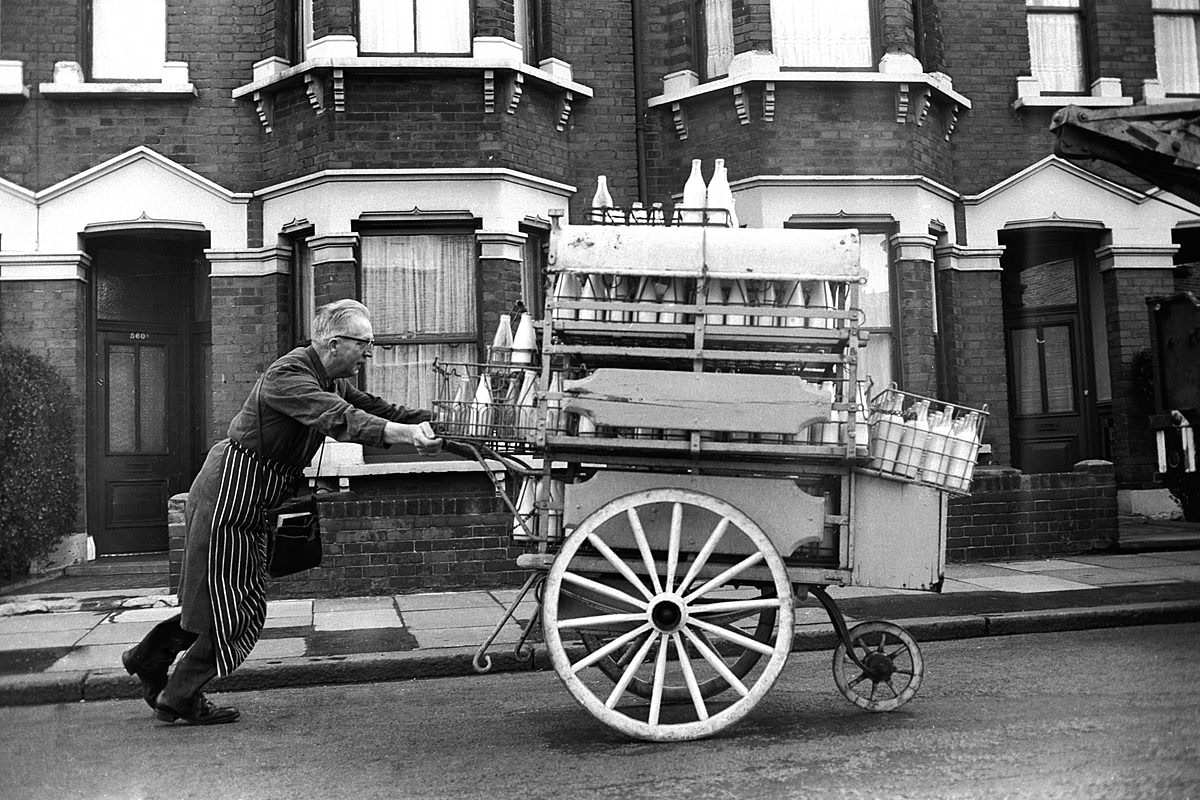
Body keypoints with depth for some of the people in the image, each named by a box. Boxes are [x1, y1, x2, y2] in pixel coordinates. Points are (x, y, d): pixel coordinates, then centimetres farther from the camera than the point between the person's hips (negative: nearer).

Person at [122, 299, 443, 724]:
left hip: (249, 502, 10)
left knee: (221, 598, 16)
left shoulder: (331, 381, 8)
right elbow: (336, 418, -39)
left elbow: (374, 408, 7)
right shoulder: (289, 375, -24)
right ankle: (180, 698, 16)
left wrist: (431, 422, -7)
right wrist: (405, 433, -49)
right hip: (227, 493, -10)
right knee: (233, 608, -1)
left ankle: (148, 658, 32)